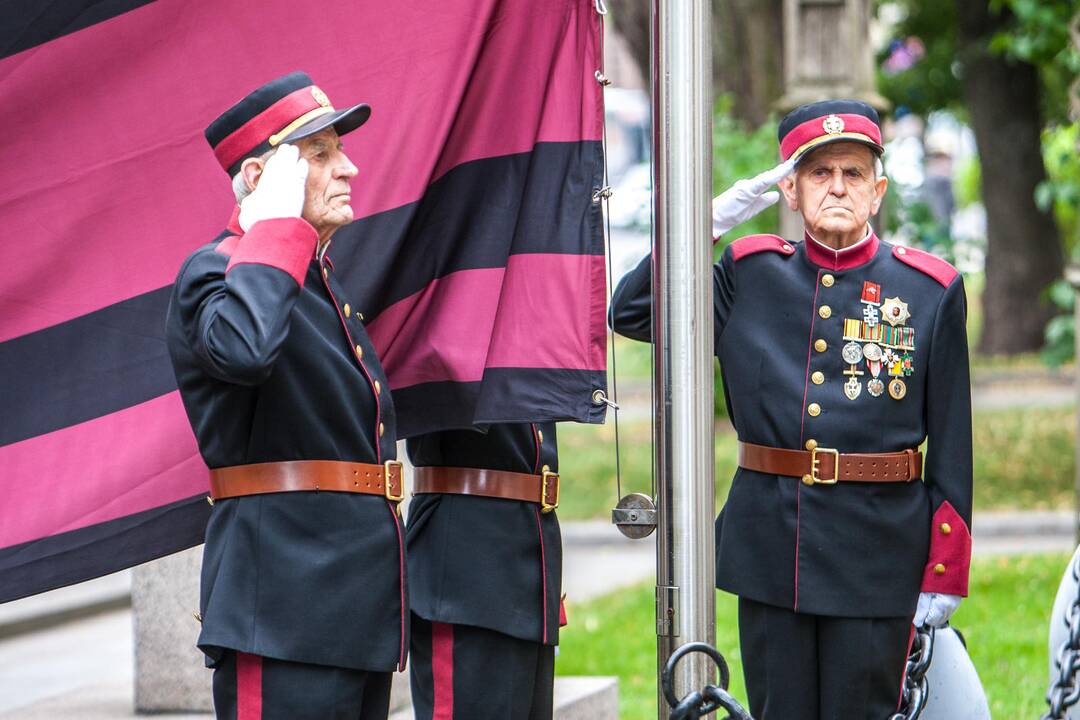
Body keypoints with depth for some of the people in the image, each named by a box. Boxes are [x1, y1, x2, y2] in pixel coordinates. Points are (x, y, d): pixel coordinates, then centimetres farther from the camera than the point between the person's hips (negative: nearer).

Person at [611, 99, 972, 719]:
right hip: (770, 548, 2)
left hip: (877, 554, -2)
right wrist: (714, 219, 0)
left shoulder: (931, 289, 2)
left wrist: (945, 570, -1)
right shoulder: (751, 274, 8)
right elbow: (631, 312, 7)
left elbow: (951, 441, 3)